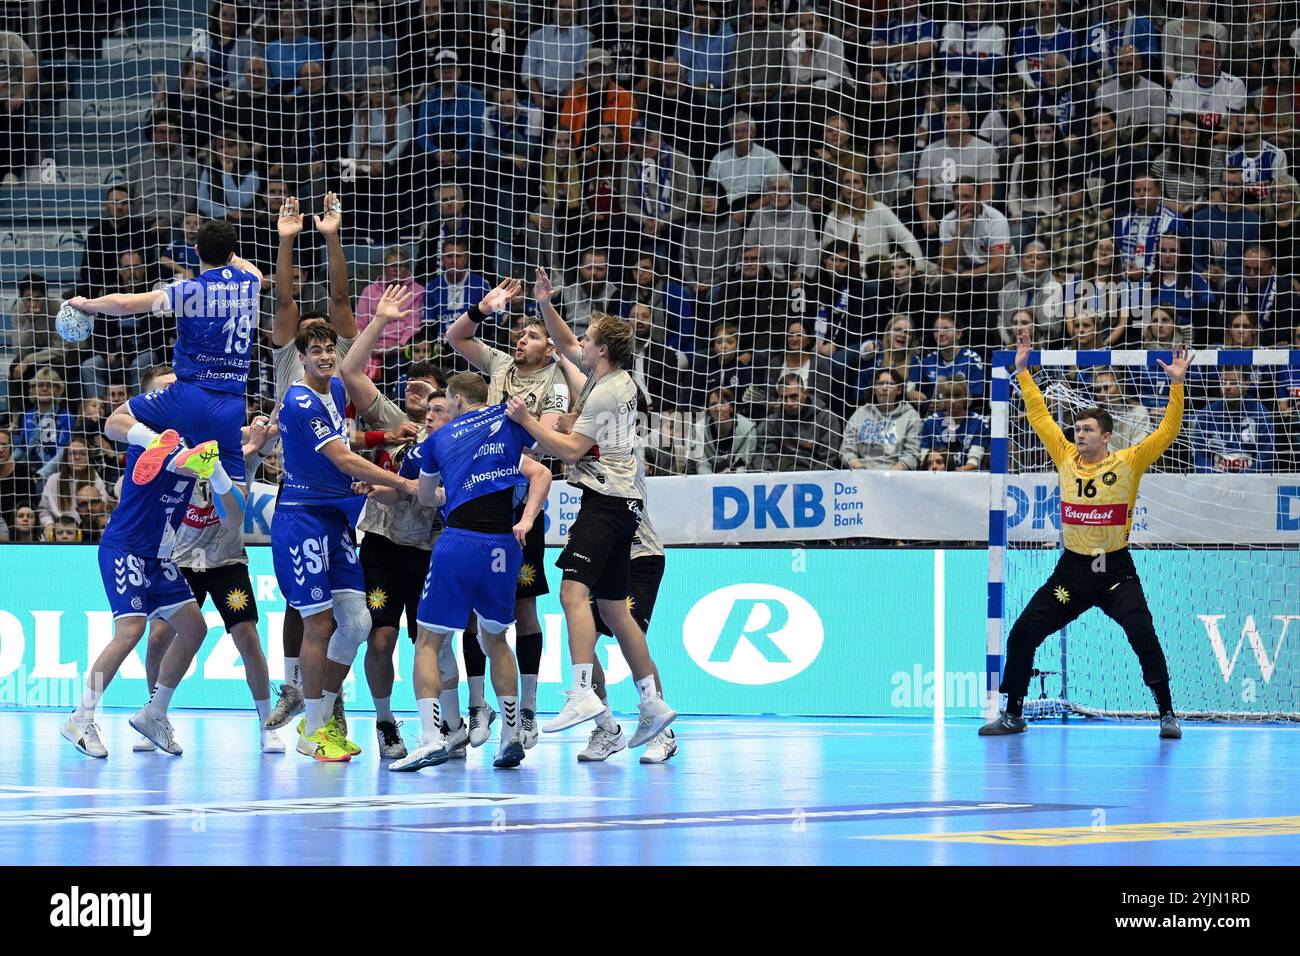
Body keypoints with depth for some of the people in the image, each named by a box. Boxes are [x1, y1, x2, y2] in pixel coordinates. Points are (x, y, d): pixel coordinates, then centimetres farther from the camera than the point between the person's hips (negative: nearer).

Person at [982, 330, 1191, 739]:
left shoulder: (1128, 463, -4)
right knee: (1022, 634, 1)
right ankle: (1013, 715, 16)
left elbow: (1167, 432, -8)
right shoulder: (1066, 459, 4)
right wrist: (1023, 372, 10)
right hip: (1072, 568, 4)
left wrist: (1176, 385, -16)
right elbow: (1040, 416, 11)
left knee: (1142, 634, -21)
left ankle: (1167, 713, -9)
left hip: (1116, 568, -4)